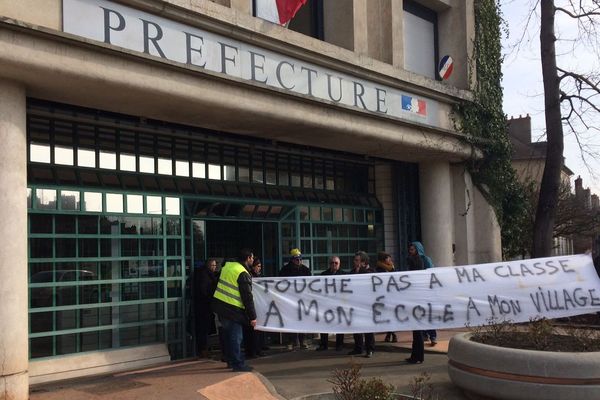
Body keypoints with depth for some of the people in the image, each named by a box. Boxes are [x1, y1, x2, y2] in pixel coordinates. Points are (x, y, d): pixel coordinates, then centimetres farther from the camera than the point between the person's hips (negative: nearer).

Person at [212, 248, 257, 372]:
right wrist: (252, 317, -10)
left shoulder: (228, 265, 8)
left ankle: (231, 360, 29)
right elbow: (247, 297, -15)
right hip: (232, 309, -8)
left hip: (220, 305, 8)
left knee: (228, 335, 18)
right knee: (236, 337, -1)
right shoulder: (243, 274, -16)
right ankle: (238, 364, 4)